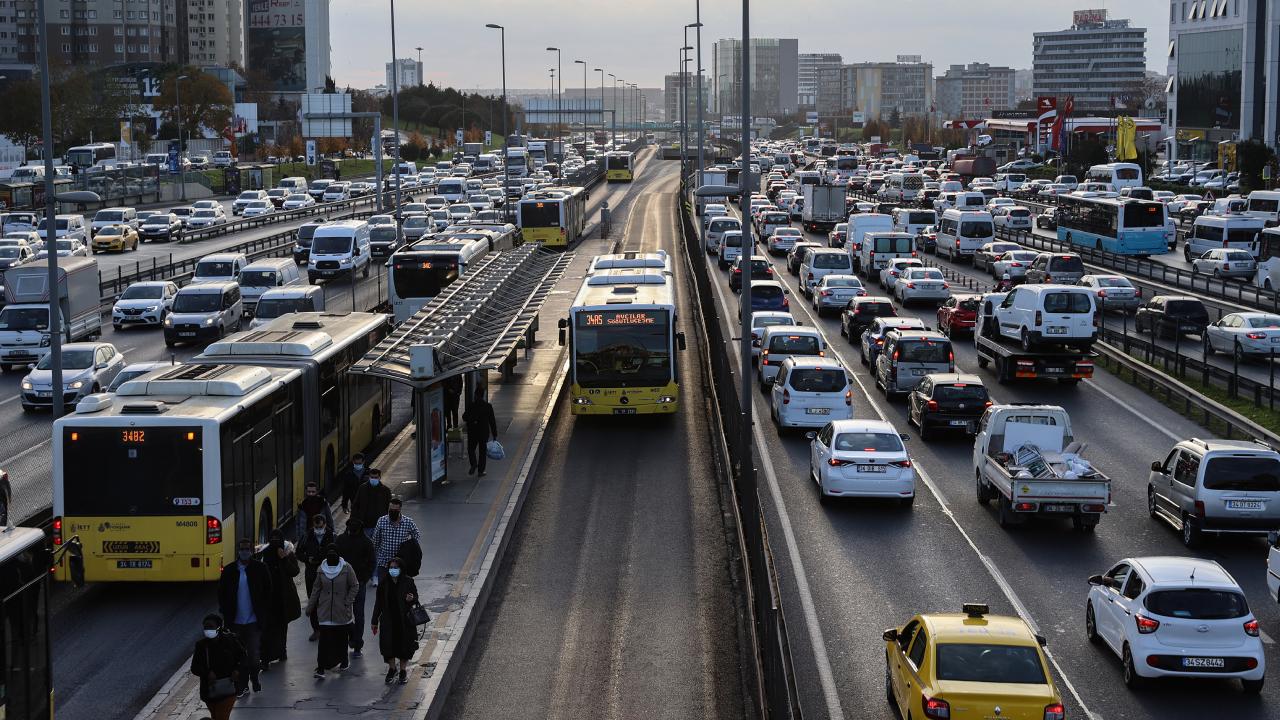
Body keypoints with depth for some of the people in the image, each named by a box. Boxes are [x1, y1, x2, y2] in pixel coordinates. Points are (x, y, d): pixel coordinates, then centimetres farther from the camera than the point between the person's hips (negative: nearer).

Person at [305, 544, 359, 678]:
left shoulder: (346, 568, -7)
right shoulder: (322, 569, 2)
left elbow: (355, 586, -2)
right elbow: (316, 589, 10)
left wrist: (348, 602, -10)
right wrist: (310, 607, 10)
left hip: (342, 611, -1)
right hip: (325, 610, 1)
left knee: (342, 637, 11)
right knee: (324, 639, -5)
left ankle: (344, 661, 33)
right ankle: (321, 668, -6)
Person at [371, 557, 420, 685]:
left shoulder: (408, 582, -5)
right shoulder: (384, 583, -1)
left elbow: (416, 597, 3)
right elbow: (378, 603, 5)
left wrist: (411, 599, -23)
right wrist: (374, 621, 7)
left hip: (404, 620, -1)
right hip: (388, 620, 1)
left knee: (404, 645, 6)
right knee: (388, 645, 5)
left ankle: (403, 670, 22)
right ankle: (391, 668, 25)